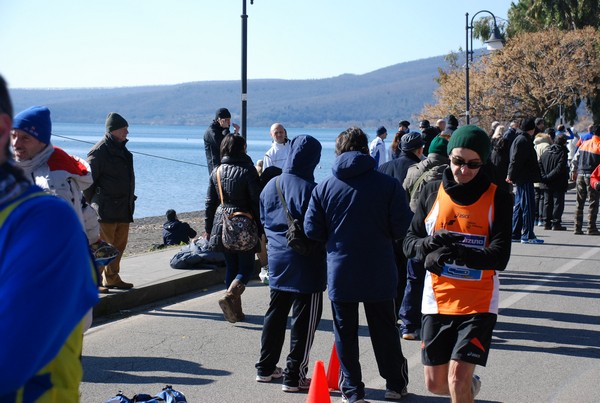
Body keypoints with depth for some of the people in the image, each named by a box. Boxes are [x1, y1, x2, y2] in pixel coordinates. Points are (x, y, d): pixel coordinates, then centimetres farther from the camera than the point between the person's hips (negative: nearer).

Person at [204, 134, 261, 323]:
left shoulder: (217, 172, 5)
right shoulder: (247, 171, -9)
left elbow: (210, 202, 8)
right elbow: (256, 202, -10)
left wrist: (208, 228, 15)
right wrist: (260, 229, -5)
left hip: (222, 224, 5)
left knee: (231, 266, 12)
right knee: (246, 267, 2)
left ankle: (236, 311, 14)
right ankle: (229, 296, -22)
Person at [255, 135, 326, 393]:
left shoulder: (270, 186, 4)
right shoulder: (310, 189, -18)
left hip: (277, 261, 7)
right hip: (306, 265, -7)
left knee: (275, 314, 18)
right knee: (304, 321, 2)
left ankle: (265, 367, 26)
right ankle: (294, 376, 4)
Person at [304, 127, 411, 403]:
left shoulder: (324, 188, -4)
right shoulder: (389, 185, -8)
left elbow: (312, 230, -4)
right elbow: (402, 228, -9)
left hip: (340, 273, 0)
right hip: (379, 273, 0)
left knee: (345, 333, 11)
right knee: (384, 329, 15)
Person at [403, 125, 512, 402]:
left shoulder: (497, 198, -6)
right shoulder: (432, 192, 2)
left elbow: (500, 257, -15)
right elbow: (409, 243, 1)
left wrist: (460, 252, -32)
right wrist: (429, 245, -22)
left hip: (478, 304, -3)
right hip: (437, 300, 3)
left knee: (457, 379, -15)